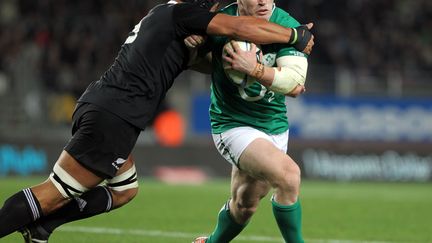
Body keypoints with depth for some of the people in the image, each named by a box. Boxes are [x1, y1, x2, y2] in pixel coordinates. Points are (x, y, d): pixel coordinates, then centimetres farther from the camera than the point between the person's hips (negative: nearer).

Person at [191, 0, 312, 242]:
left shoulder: (287, 27, -14)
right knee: (288, 173, -27)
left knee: (245, 204, 20)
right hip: (233, 124, -4)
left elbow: (296, 84, -23)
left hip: (274, 125, 4)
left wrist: (254, 69, -35)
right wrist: (192, 42, -17)